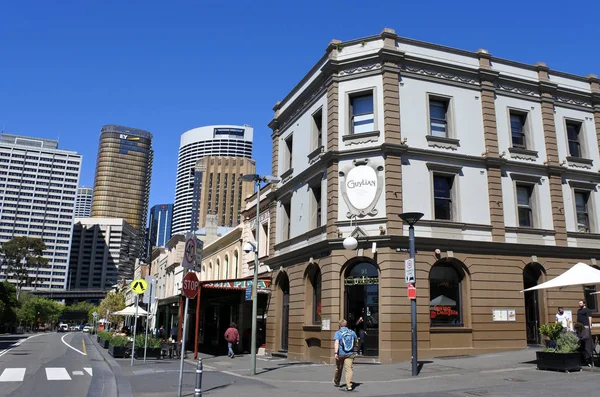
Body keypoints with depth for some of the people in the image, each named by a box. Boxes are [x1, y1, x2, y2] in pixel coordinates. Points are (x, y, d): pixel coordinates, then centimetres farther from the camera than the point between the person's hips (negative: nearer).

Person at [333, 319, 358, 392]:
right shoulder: (352, 332, 7)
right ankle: (349, 386, -18)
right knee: (349, 369, -5)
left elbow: (336, 343, -19)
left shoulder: (338, 333, -4)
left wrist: (335, 353, -25)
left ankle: (336, 383, 37)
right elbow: (355, 343, 18)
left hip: (340, 354, -1)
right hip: (350, 354, 1)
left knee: (338, 369, 17)